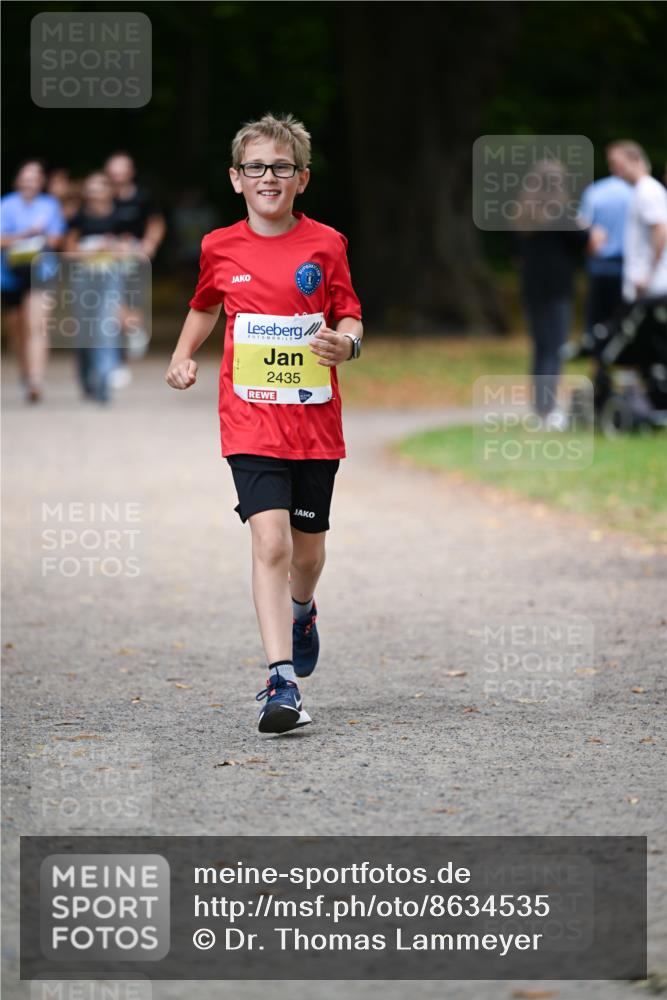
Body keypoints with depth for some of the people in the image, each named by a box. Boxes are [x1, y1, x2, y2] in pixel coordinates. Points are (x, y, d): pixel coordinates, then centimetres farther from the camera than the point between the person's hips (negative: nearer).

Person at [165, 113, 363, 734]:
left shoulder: (325, 245, 0)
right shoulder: (220, 248, 3)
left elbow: (350, 318, 4)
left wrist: (345, 343, -17)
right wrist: (183, 355, 12)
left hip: (314, 419, 1)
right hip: (250, 420, -1)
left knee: (308, 546, 14)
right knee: (270, 540, -17)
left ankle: (301, 609, 50)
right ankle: (282, 681, -20)